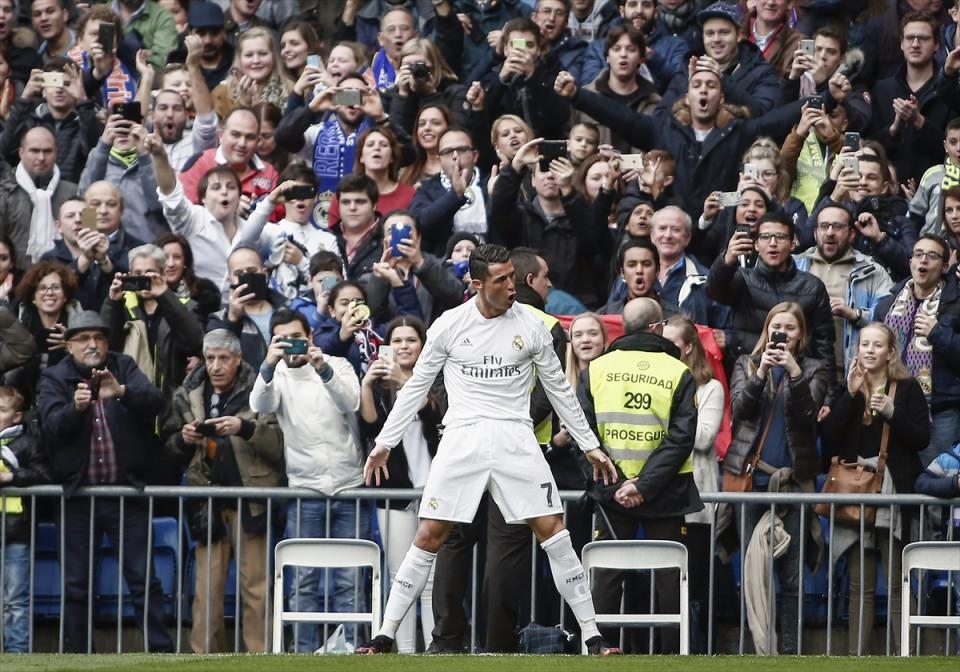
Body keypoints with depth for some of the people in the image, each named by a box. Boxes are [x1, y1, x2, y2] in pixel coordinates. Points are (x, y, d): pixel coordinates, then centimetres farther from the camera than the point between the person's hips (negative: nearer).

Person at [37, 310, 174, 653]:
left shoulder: (123, 368, 6)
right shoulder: (55, 378, 4)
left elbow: (156, 401, -11)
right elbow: (51, 425, -11)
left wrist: (121, 391, -29)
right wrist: (75, 406, -31)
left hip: (126, 490, -1)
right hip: (78, 494, 1)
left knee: (144, 579, -2)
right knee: (76, 583, 5)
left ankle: (161, 651, -2)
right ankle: (78, 654, 11)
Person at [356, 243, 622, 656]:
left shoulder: (530, 327, 3)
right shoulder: (449, 325, 1)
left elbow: (559, 389, 13)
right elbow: (416, 386, 10)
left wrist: (590, 447, 13)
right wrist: (384, 443, 9)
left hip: (514, 437, 0)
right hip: (461, 435, 0)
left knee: (552, 529, -8)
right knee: (429, 536, -5)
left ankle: (592, 637, -2)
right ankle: (385, 637, 2)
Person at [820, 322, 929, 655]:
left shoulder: (907, 389, 4)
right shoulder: (846, 388, 14)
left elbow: (921, 438, -3)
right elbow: (828, 437, 1)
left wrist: (892, 413, -16)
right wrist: (851, 395, -6)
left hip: (894, 494, -3)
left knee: (898, 584, -7)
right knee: (860, 586, 4)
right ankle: (856, 656, 4)